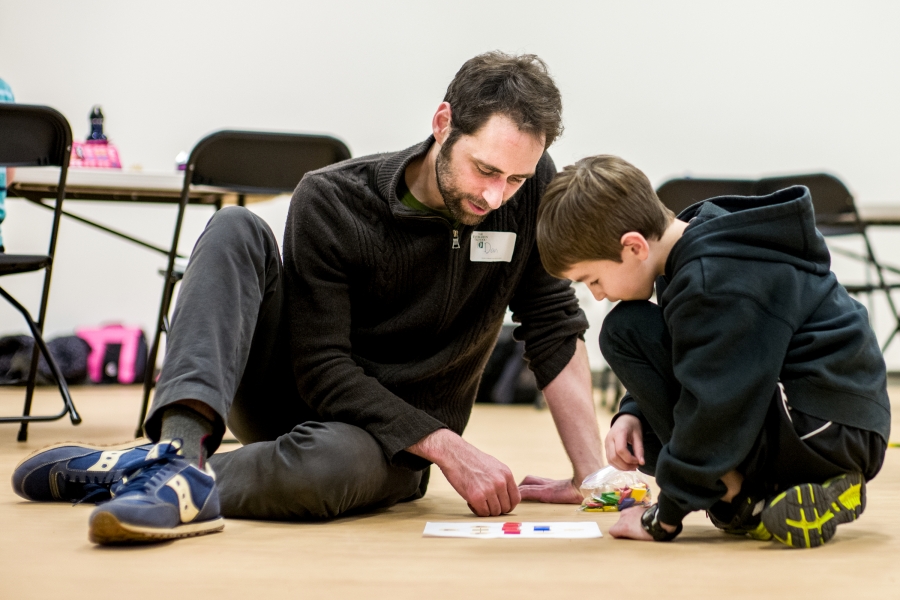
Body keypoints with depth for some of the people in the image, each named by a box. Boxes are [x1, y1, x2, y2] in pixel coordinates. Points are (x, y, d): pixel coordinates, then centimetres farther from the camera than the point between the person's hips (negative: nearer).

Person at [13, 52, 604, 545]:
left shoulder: (532, 187, -13)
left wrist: (594, 475, -14)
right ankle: (183, 445, -40)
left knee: (330, 459, -40)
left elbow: (555, 329, -7)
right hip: (300, 396, 1)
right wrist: (449, 447, -27)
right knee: (236, 230, -23)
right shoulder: (330, 201, -16)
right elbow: (321, 369, -19)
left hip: (394, 451, -1)